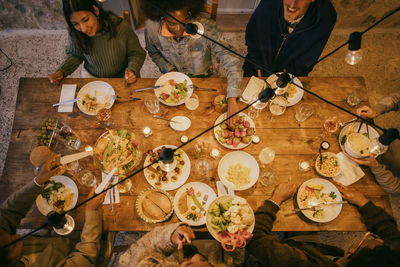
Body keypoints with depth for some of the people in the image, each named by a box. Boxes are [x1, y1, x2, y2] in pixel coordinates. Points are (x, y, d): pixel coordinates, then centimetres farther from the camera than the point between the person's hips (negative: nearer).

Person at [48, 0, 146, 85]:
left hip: (122, 76, -1)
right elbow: (74, 55, 4)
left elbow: (137, 53, -12)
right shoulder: (74, 32, -17)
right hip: (92, 76, 1)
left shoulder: (121, 27, -26)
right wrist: (61, 72, -11)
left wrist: (131, 70, -30)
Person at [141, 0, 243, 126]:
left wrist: (232, 101, -46)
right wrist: (170, 70, -17)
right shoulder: (151, 28, -25)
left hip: (202, 78, -1)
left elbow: (231, 61, -36)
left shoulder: (206, 27, -35)